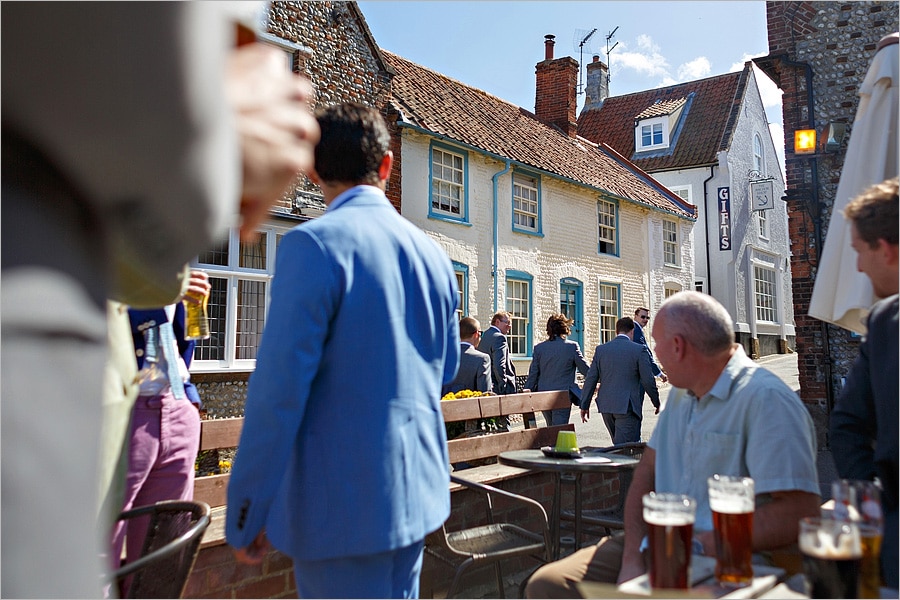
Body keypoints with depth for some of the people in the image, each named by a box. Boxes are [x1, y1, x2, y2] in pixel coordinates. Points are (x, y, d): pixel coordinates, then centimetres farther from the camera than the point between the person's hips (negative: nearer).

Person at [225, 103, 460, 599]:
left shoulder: (314, 244, -16)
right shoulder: (433, 253, 6)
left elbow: (279, 388, -19)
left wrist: (244, 514, -10)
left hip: (344, 502, -7)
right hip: (418, 489, 7)